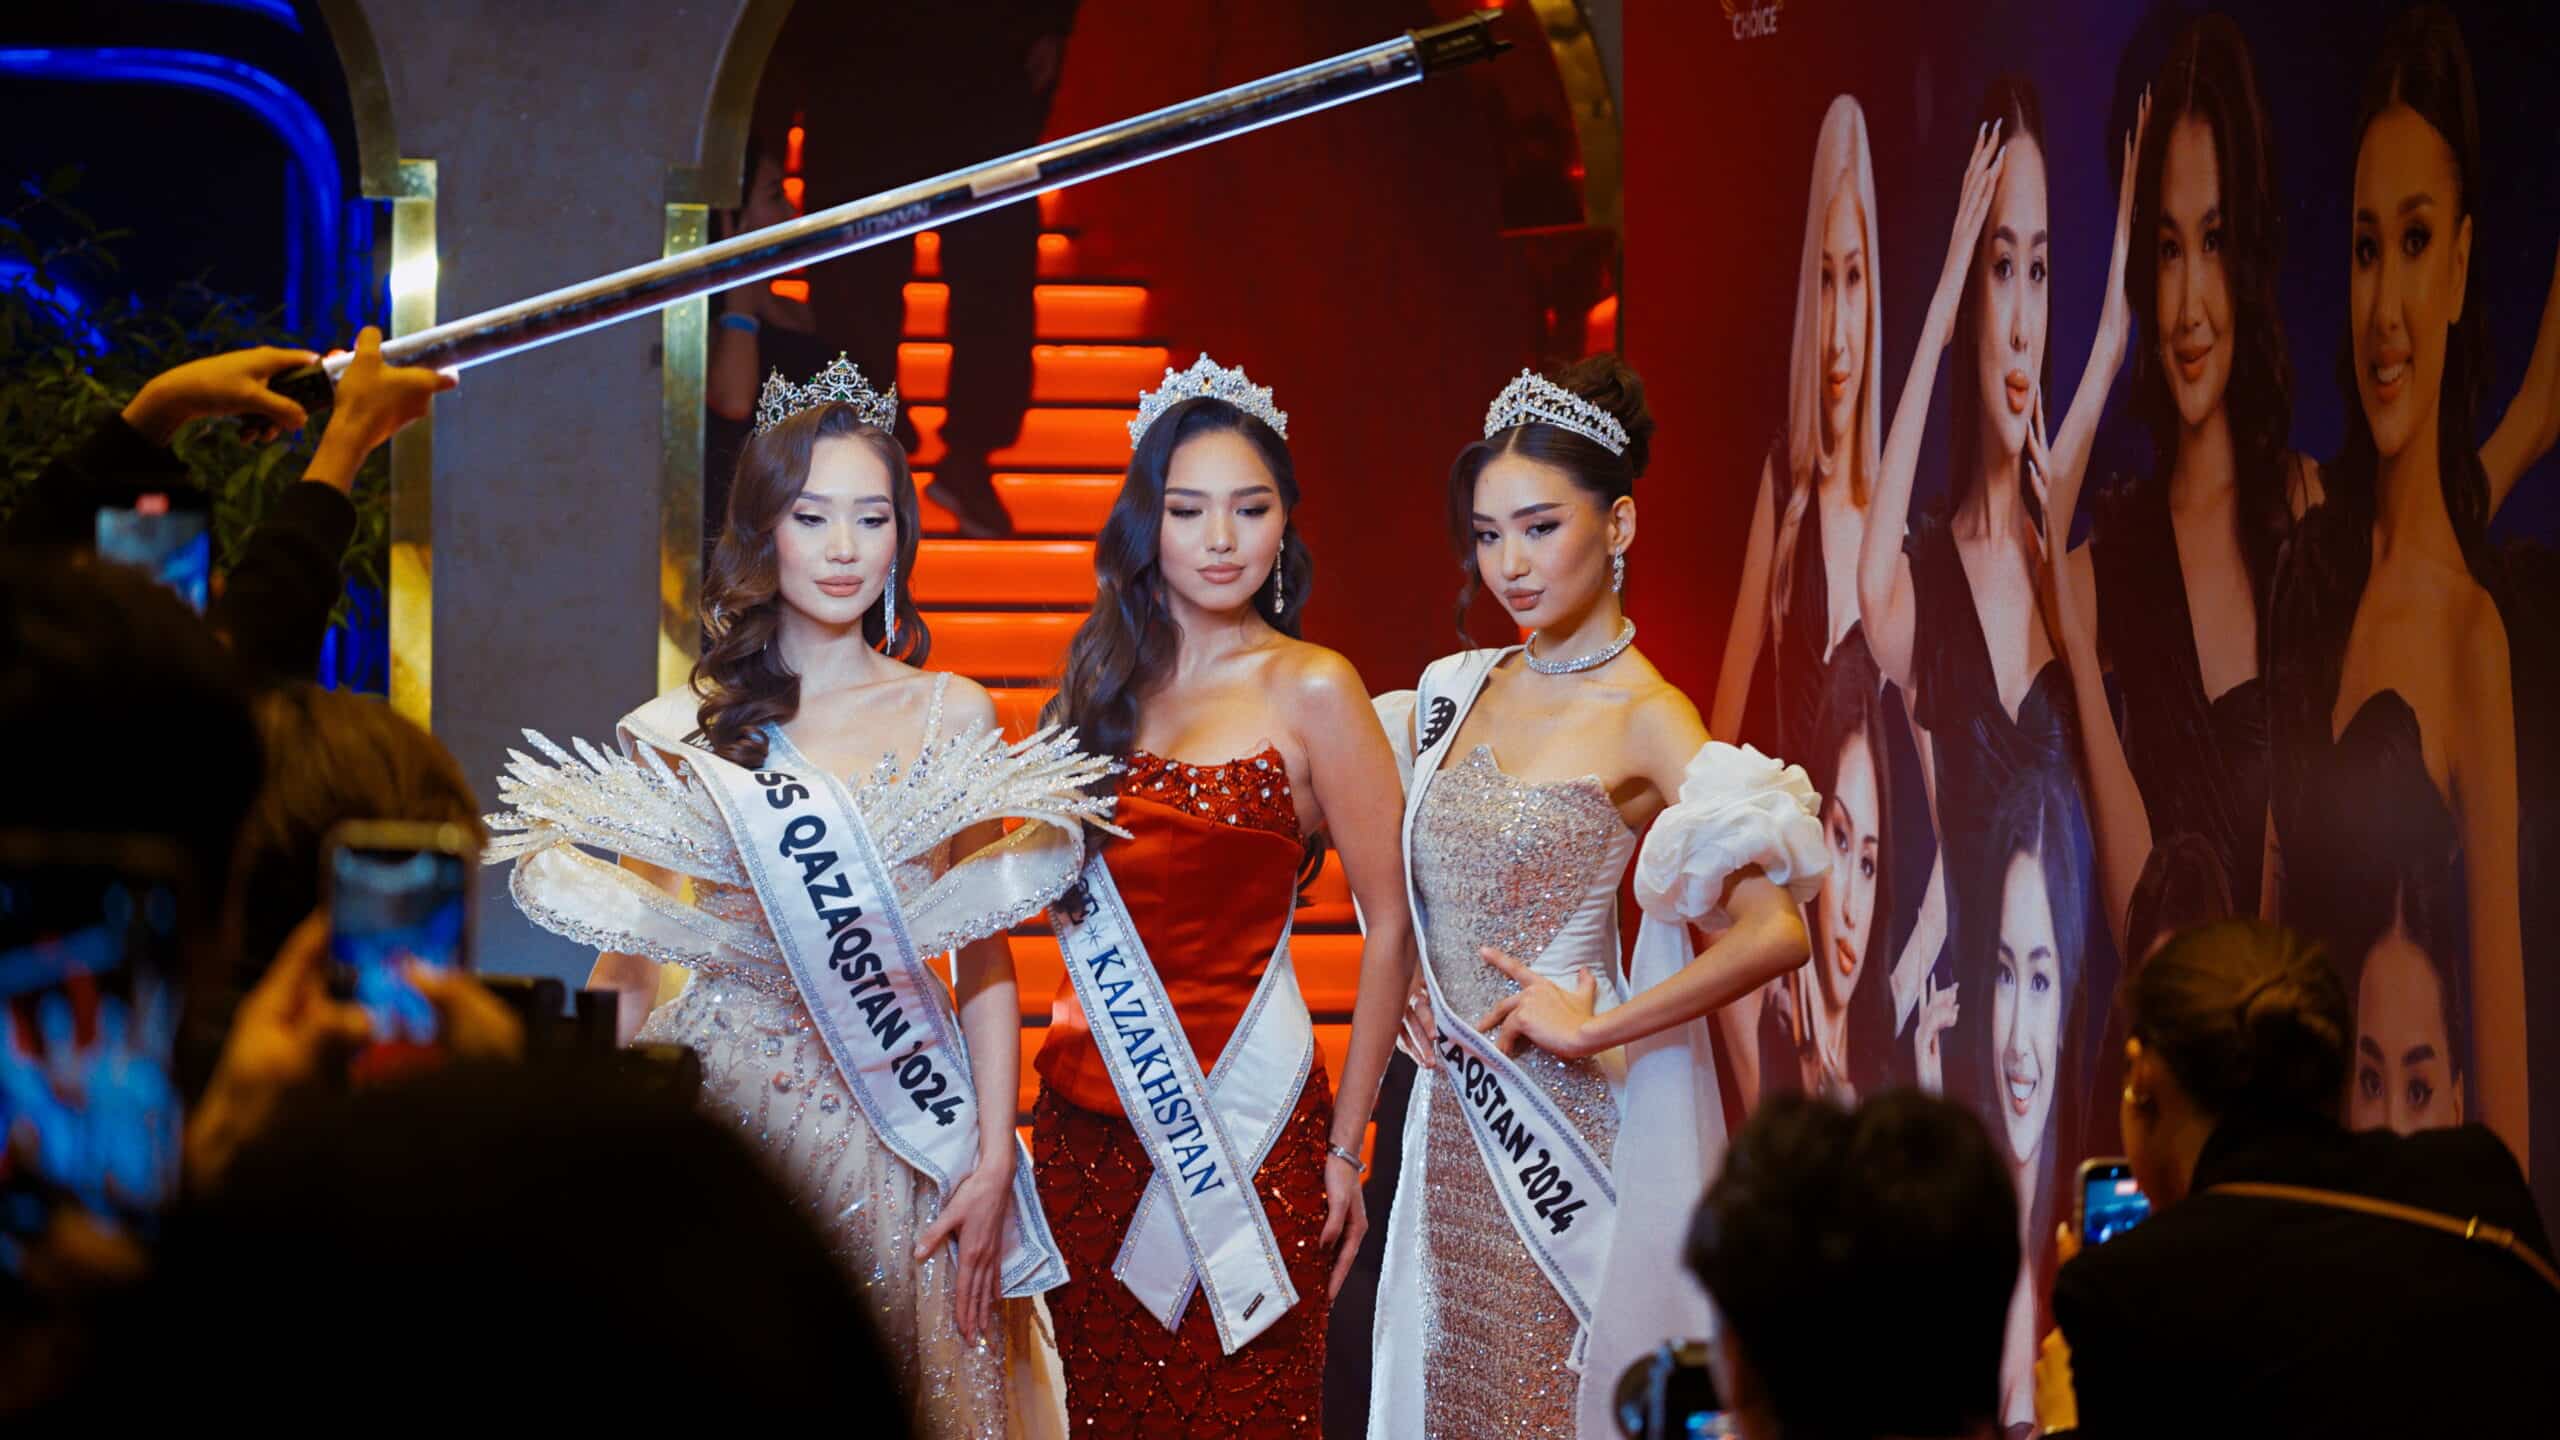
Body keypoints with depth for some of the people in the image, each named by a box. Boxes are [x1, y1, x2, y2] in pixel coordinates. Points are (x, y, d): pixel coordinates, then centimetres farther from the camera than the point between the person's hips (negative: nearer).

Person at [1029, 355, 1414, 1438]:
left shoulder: (1311, 691, -7)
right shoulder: (1104, 679, 9)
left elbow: (1390, 924, -6)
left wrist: (1344, 1148, -7)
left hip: (1242, 1118, -5)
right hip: (1090, 1110, 5)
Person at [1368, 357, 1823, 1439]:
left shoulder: (1644, 720, -12)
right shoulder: (1460, 694, 9)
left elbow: (1775, 932, -22)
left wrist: (1588, 1029, -17)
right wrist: (1420, 997, 7)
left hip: (1564, 1117, -6)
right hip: (1453, 1114, 6)